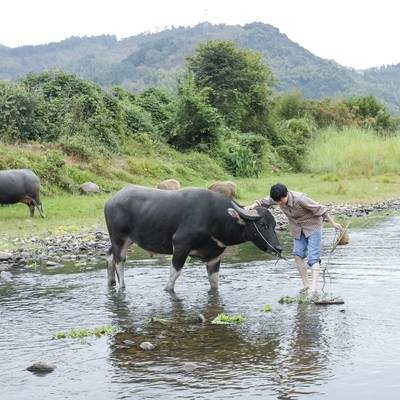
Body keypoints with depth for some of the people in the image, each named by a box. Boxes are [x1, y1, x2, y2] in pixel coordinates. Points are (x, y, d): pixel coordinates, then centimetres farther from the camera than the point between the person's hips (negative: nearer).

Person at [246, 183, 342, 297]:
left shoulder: (299, 199, -33)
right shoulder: (277, 198, -14)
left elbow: (320, 209, -25)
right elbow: (264, 202, 2)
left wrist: (333, 223, -18)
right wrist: (253, 206, -19)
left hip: (313, 226, -7)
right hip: (298, 229, 7)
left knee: (313, 257, -14)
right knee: (298, 254, -4)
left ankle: (314, 289, -22)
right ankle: (306, 287, 3)